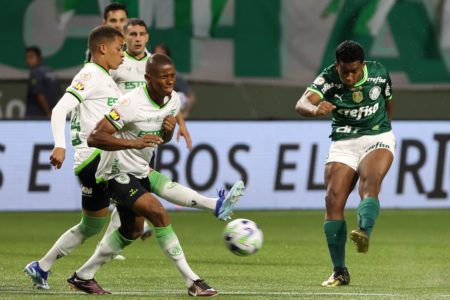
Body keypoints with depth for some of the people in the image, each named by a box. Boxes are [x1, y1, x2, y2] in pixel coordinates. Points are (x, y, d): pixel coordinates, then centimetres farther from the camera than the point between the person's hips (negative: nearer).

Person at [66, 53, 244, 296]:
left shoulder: (174, 100, -3)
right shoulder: (131, 103, -27)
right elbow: (94, 138, -30)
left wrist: (169, 129, -11)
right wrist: (135, 142, -41)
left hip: (141, 171, 9)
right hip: (118, 173, -9)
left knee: (132, 231, 19)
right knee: (159, 213, -23)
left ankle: (83, 276, 34)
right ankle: (192, 282, -20)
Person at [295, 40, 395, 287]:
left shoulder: (378, 73, -6)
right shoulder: (328, 79, -13)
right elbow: (301, 104, -30)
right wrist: (315, 109, -53)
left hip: (378, 138, -1)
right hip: (343, 143, 1)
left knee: (369, 182, -32)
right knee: (333, 200, -13)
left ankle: (364, 232, -56)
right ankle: (339, 271, -8)